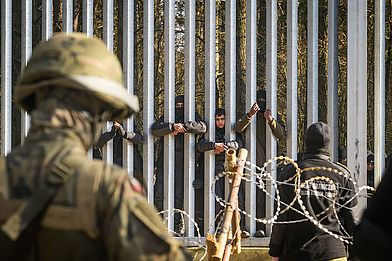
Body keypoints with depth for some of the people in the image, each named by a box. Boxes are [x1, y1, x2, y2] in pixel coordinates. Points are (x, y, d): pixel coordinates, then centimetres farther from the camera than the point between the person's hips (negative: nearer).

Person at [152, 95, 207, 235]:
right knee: (159, 194, -3)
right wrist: (172, 126, -20)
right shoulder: (166, 118, 14)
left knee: (180, 195, -4)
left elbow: (202, 127, -10)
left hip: (182, 162, -1)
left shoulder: (192, 118, 12)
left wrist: (183, 127, -17)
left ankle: (179, 226, 1)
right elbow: (155, 129, -6)